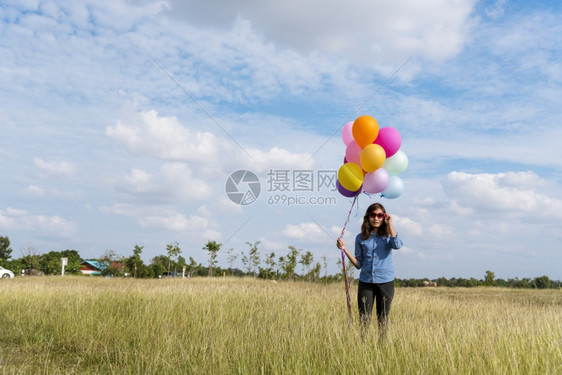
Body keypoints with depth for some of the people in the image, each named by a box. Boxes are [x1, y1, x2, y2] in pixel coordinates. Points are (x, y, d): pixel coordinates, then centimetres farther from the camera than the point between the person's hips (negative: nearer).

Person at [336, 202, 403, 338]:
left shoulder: (388, 235, 4)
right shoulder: (361, 238, 7)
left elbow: (397, 245, -20)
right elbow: (358, 264, 7)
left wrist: (390, 224, -12)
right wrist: (344, 249, -5)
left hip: (386, 282, -1)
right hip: (366, 282, 1)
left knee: (383, 319, 8)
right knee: (364, 319, 0)